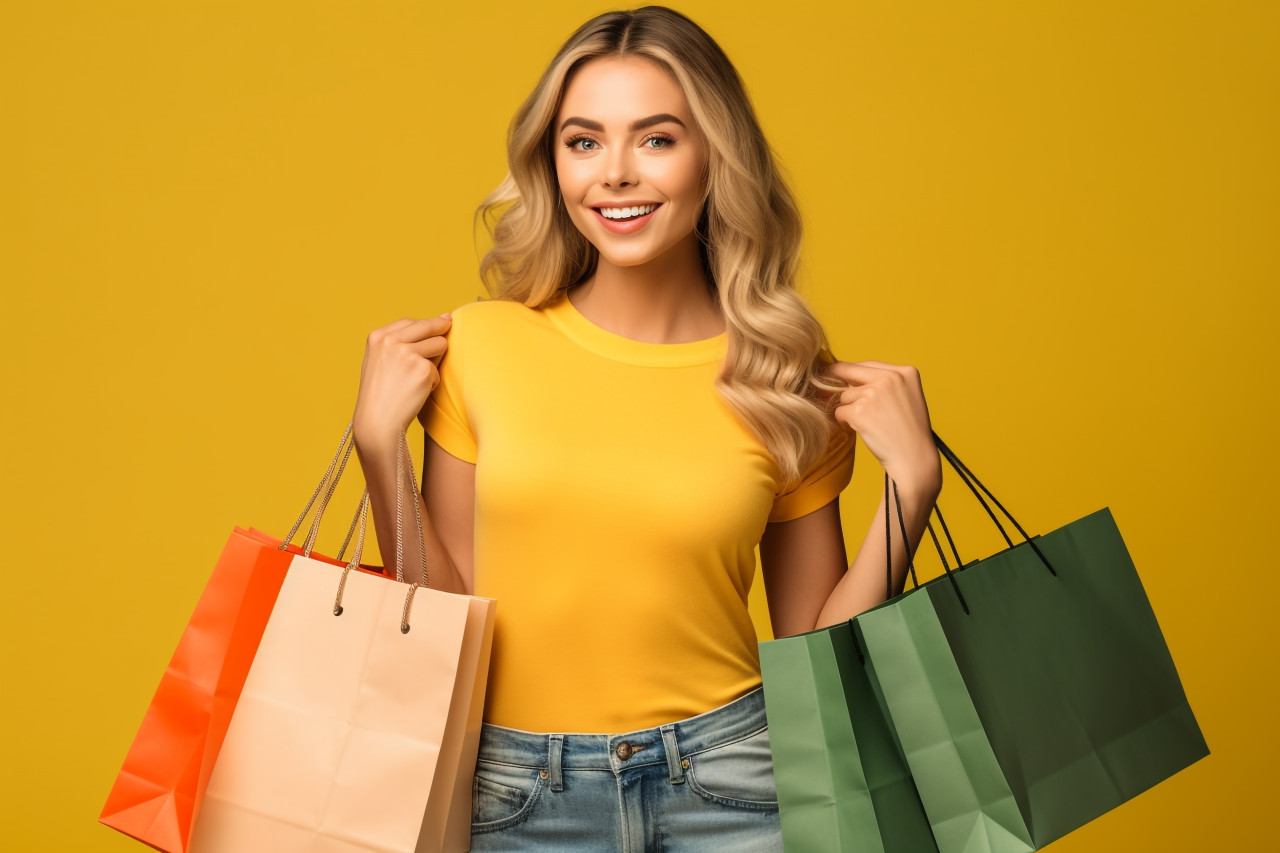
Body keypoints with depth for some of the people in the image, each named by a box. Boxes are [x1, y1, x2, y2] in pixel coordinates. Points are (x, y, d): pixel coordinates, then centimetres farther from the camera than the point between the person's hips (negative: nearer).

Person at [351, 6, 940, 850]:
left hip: (722, 781, 0)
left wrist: (913, 482, -8)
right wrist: (380, 444, -8)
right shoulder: (481, 345, -4)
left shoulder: (787, 377, -5)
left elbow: (814, 646, 1)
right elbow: (445, 609, 1)